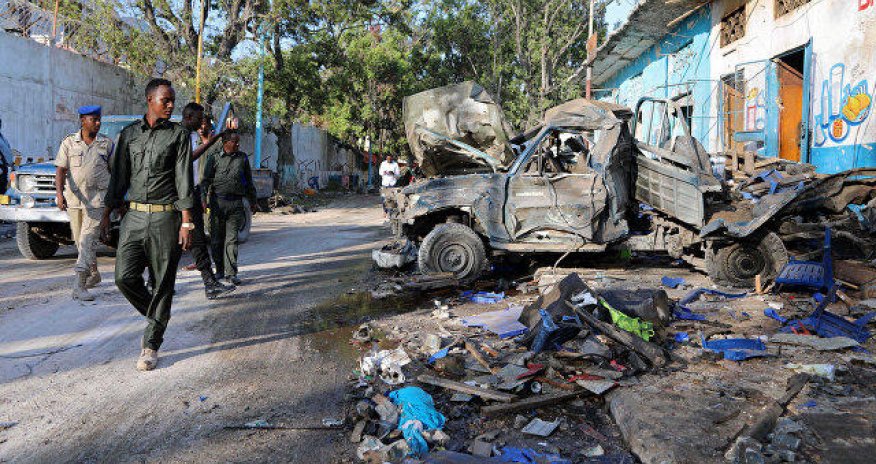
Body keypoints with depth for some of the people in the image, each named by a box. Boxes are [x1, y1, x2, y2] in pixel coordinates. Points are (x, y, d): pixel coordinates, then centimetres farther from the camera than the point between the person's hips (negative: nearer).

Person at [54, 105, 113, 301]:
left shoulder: (107, 143, 3)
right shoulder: (69, 143, 2)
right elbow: (60, 170, -4)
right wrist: (59, 193, -19)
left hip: (98, 199, -2)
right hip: (73, 198, 2)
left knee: (88, 240, -12)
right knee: (80, 240, 14)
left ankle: (79, 285, -15)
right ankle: (94, 274, 33)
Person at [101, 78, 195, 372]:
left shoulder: (179, 134, 2)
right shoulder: (129, 133, 12)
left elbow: (184, 180, -4)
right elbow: (119, 177, 16)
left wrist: (186, 223, -11)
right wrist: (107, 214, 12)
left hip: (166, 217, -3)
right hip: (134, 215, 3)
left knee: (163, 283, 0)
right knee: (125, 276, -6)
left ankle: (151, 345, 11)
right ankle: (154, 313, 23)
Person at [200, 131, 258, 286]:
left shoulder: (243, 158, 13)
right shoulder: (214, 159, 7)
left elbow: (249, 182, 19)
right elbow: (206, 180, 4)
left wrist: (253, 202, 20)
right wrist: (203, 198, -9)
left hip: (236, 203, 0)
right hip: (217, 202, 0)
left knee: (232, 238, -4)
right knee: (216, 238, 5)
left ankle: (231, 273, -3)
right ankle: (219, 269, 20)